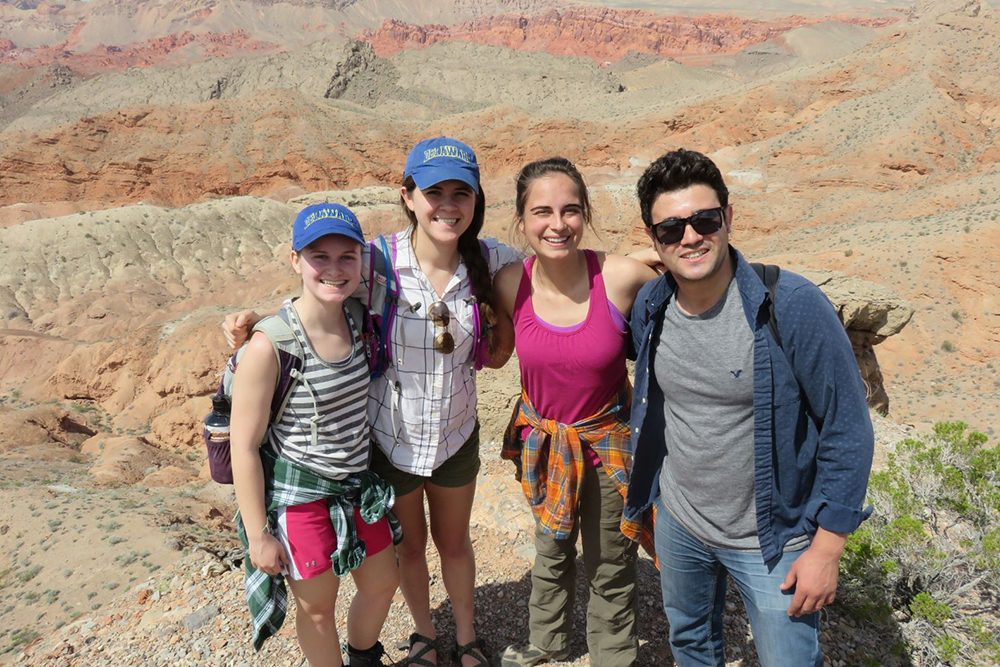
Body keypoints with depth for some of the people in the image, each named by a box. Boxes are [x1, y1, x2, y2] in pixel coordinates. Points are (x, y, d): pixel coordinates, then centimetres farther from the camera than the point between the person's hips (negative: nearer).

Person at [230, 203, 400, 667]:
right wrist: (258, 536, -13)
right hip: (299, 494, -6)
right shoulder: (270, 345, -24)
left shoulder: (359, 322, -8)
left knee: (382, 584, 22)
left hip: (360, 484, 6)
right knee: (318, 606, 15)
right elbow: (244, 446, -18)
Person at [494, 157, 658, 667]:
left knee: (610, 564, 17)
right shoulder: (511, 283, -16)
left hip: (608, 438, -2)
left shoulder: (622, 276, -24)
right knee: (552, 549, 26)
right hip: (542, 438, 3)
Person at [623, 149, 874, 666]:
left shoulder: (792, 304, -24)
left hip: (772, 540, -4)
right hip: (677, 525, 5)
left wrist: (826, 546, -14)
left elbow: (848, 428, -16)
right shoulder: (649, 307, -9)